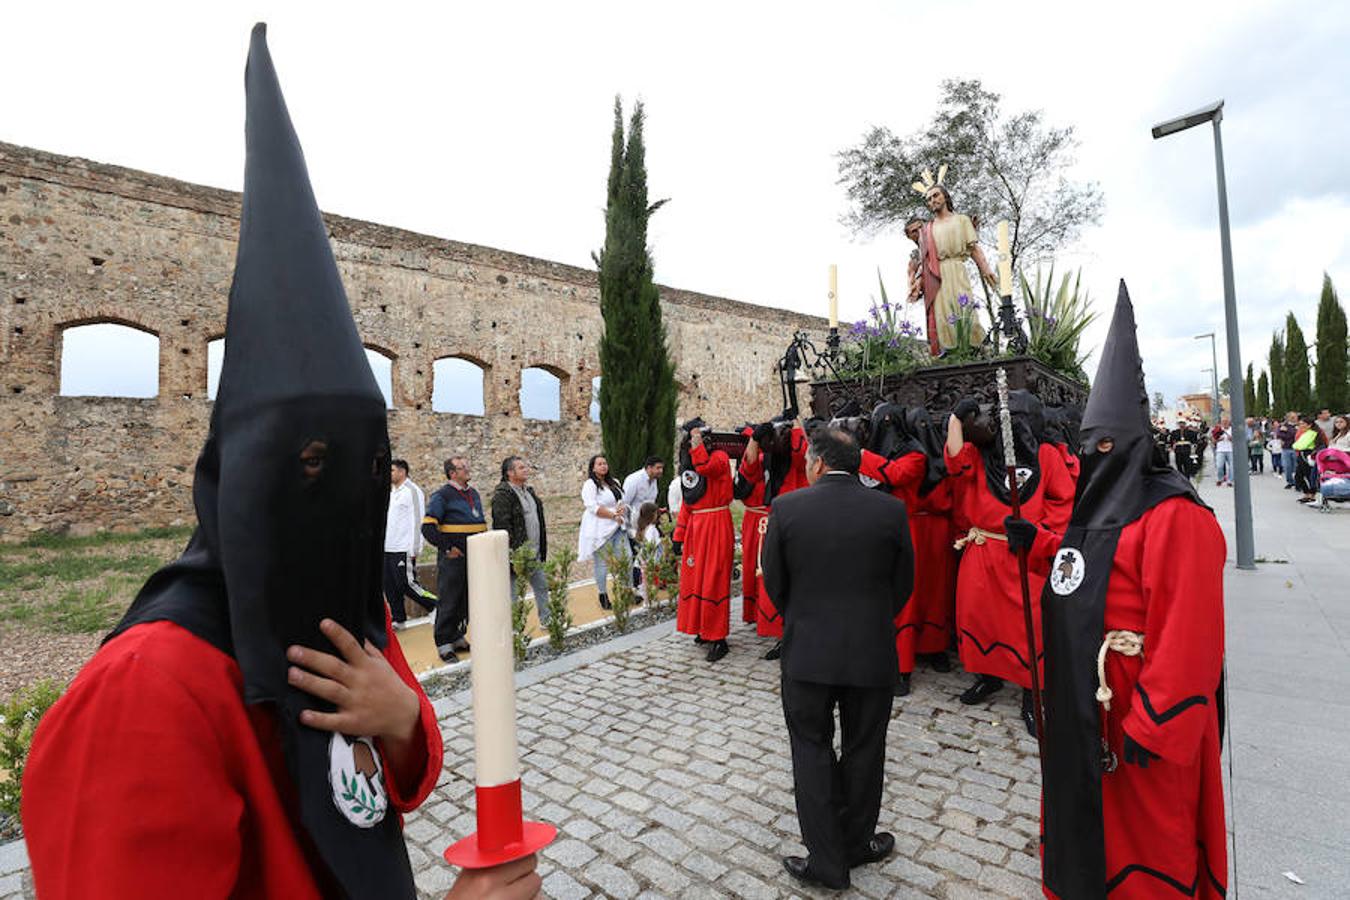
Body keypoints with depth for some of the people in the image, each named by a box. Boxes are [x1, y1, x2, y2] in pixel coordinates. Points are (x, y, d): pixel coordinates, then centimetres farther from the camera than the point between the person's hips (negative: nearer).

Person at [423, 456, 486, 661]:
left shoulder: (473, 494, 14)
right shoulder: (443, 495, -9)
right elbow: (428, 527, -16)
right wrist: (447, 548, -17)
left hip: (474, 558, 7)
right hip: (453, 558, -7)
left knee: (467, 601, 13)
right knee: (449, 601, 0)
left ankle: (457, 637, 26)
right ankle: (444, 644, 9)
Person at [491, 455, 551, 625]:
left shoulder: (529, 491, 15)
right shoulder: (502, 495, -14)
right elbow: (503, 526, -19)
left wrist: (542, 549, 17)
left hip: (535, 553, 9)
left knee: (542, 586, 16)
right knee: (514, 593, 2)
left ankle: (547, 620, 28)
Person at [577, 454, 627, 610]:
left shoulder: (615, 482, 18)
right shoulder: (590, 485, -6)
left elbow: (623, 501, 21)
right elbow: (594, 508, -16)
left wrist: (623, 508, -2)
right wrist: (614, 515, -15)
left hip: (618, 527, 7)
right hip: (601, 530, -6)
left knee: (624, 559, 2)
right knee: (602, 563, -2)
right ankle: (603, 596, 11)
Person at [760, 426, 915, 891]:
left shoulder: (786, 508, -12)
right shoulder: (891, 509, -8)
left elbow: (774, 583, -3)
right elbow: (902, 584, 2)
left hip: (806, 651, -1)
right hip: (872, 653, 2)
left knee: (812, 751, 15)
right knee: (863, 750, 20)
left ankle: (827, 862, 24)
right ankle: (856, 844, 38)